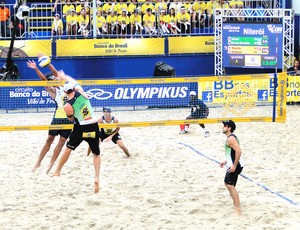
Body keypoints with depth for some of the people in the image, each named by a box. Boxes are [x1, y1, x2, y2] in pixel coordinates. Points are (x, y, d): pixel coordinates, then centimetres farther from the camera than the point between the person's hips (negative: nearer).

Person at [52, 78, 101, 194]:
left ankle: (57, 171, 34)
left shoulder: (67, 106, -13)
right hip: (93, 126, 2)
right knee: (96, 154, 11)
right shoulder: (80, 92, -7)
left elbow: (71, 119, 6)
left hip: (81, 128, -2)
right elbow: (75, 83, 15)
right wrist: (64, 77, 30)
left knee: (68, 149, 21)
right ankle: (97, 177, -7)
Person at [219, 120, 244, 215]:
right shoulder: (231, 137, 15)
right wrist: (226, 161, 21)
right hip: (233, 165, 11)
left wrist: (234, 165, -27)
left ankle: (238, 209, -14)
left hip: (235, 166, -11)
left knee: (230, 186, -12)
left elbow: (239, 151, -30)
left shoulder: (230, 139, -18)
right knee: (227, 183, 22)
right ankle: (236, 204, 32)